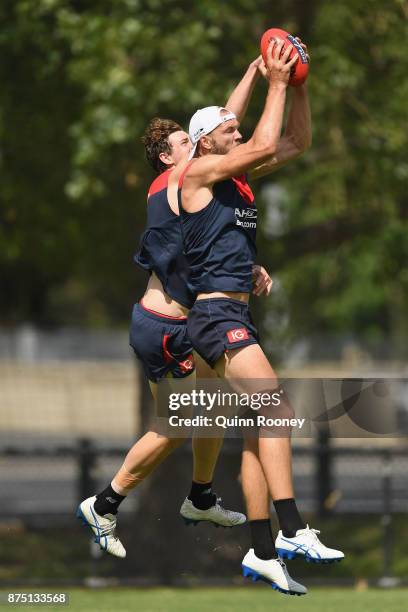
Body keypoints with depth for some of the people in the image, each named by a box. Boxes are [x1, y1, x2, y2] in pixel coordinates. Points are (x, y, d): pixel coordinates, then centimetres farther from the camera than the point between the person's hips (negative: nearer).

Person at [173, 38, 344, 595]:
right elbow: (264, 146, -19)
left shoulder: (240, 175, 17)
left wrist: (298, 87, 10)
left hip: (236, 314, 10)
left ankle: (262, 553, 8)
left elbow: (295, 143, 21)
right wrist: (276, 83, -10)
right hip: (215, 314, -10)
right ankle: (292, 532, -29)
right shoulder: (199, 172, -7)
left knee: (261, 426, 7)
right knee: (277, 408, -22)